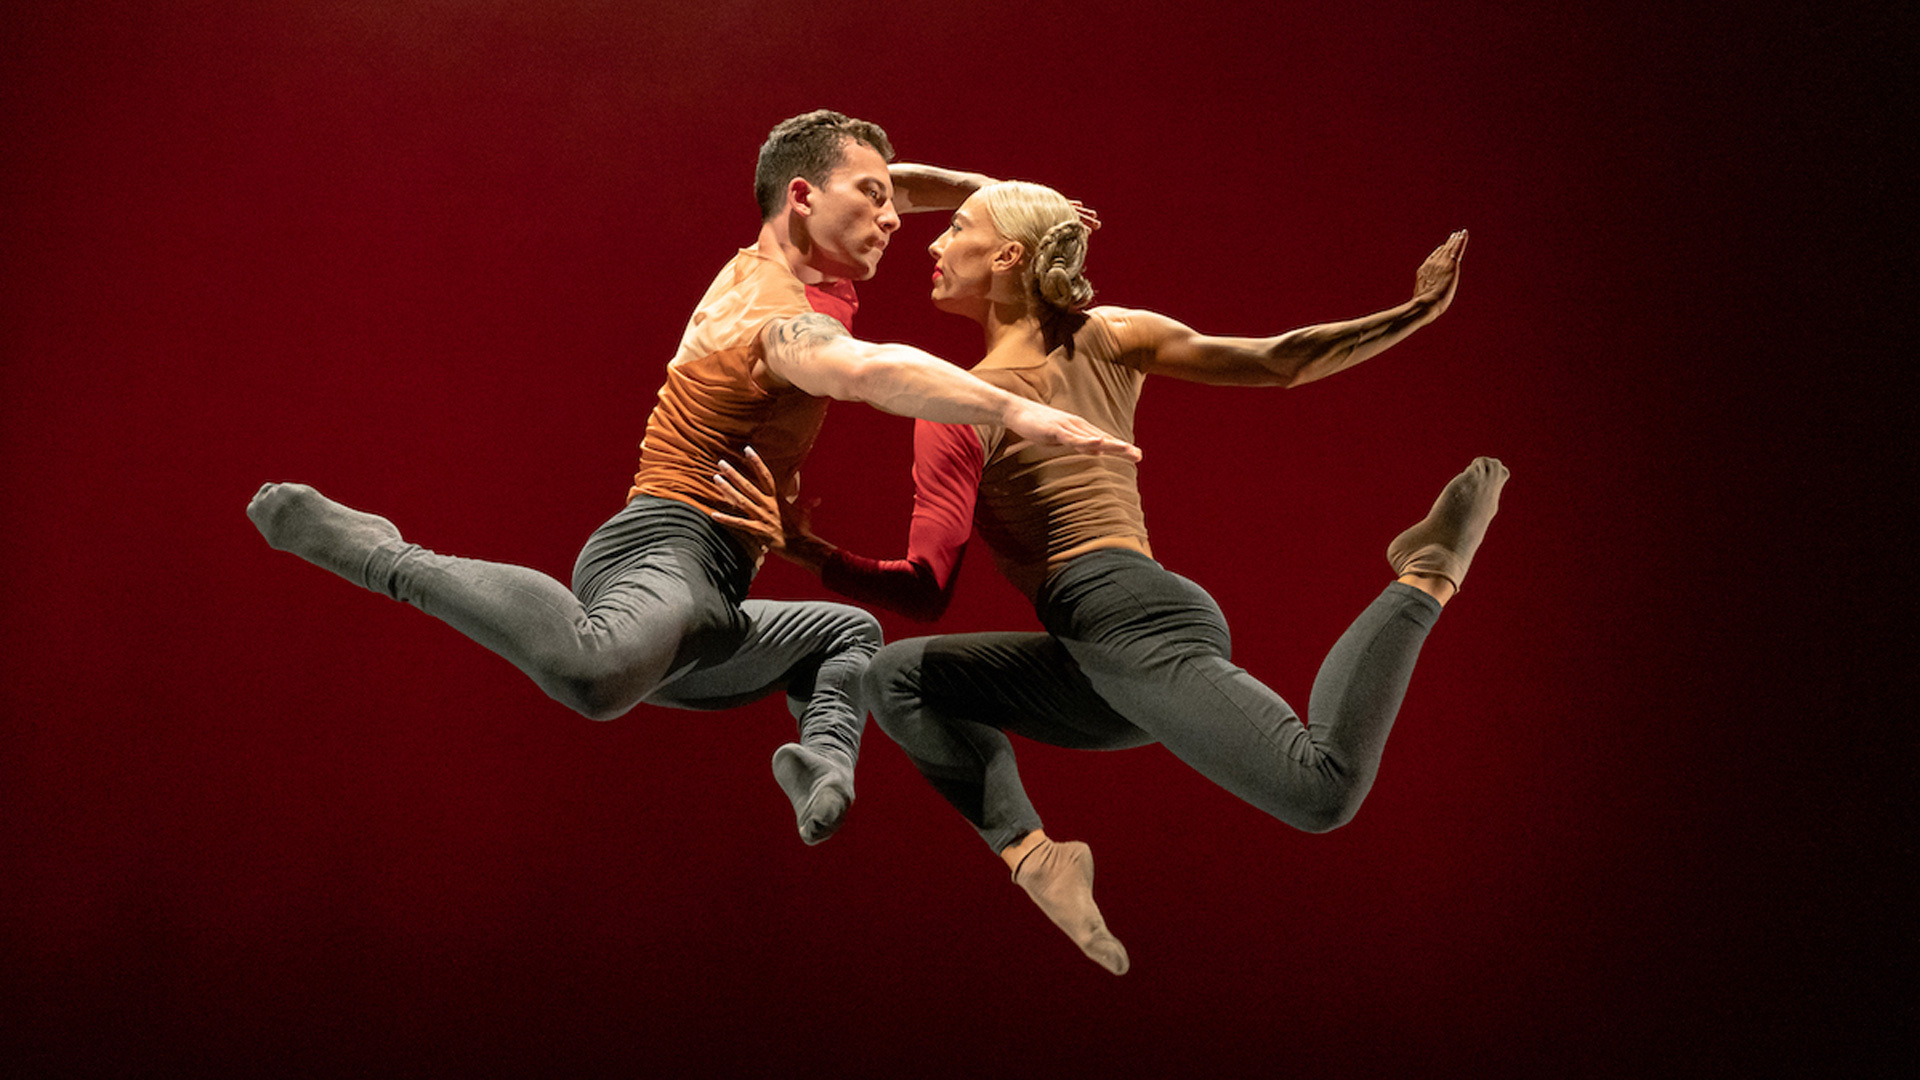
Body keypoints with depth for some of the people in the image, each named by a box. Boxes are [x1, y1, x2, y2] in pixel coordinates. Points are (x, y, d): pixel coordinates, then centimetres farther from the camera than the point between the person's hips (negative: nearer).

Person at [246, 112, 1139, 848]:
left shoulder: (758, 267, 18)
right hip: (663, 556, -11)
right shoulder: (786, 317, -10)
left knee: (848, 634, 34)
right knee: (596, 675, -45)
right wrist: (1016, 409, -43)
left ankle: (824, 758, -1)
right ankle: (389, 559, -19)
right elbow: (872, 372, -36)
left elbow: (894, 184, 35)